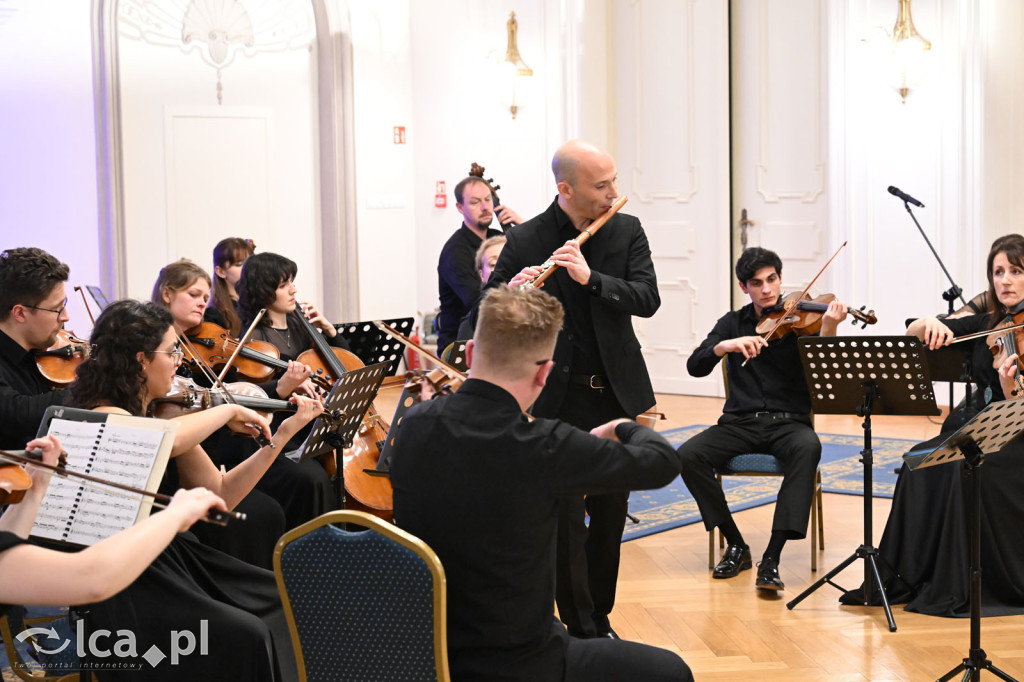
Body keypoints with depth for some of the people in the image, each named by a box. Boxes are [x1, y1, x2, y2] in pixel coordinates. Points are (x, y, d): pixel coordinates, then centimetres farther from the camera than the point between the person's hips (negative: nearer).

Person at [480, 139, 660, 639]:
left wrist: (591, 278, -24)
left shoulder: (627, 231, 2)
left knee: (611, 513, 12)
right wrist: (511, 291, -25)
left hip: (617, 392, 3)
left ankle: (600, 616, 28)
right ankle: (581, 627, 12)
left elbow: (648, 298, -9)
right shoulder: (525, 240, -5)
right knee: (565, 515, 0)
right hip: (558, 398, -3)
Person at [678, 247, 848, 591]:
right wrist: (725, 345, -23)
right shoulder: (733, 323, 10)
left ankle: (772, 558, -34)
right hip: (740, 422, 2)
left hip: (789, 422, -2)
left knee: (808, 448, -37)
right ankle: (736, 545, -7)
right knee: (688, 456, -24)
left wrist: (828, 331, -30)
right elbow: (695, 367, -4)